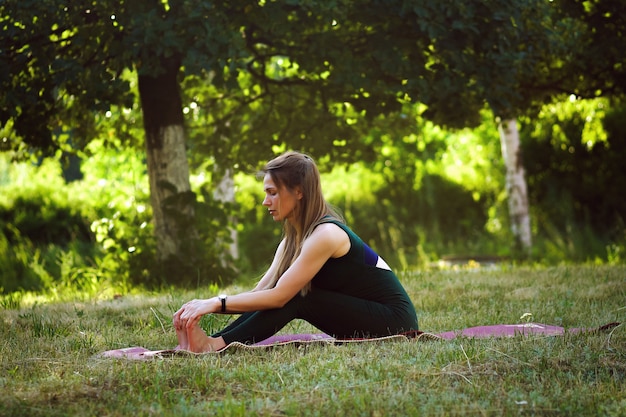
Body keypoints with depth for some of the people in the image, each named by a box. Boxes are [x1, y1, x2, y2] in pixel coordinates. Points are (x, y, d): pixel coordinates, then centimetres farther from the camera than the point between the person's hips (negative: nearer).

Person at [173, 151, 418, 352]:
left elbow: (278, 296, -26)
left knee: (294, 298, -21)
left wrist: (217, 303, -27)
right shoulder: (292, 240, 7)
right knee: (292, 296, -8)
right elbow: (259, 292, 1)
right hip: (362, 316, 8)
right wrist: (203, 306, -12)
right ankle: (211, 342, -22)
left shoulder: (325, 234, -21)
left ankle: (214, 345, -29)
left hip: (394, 320, -8)